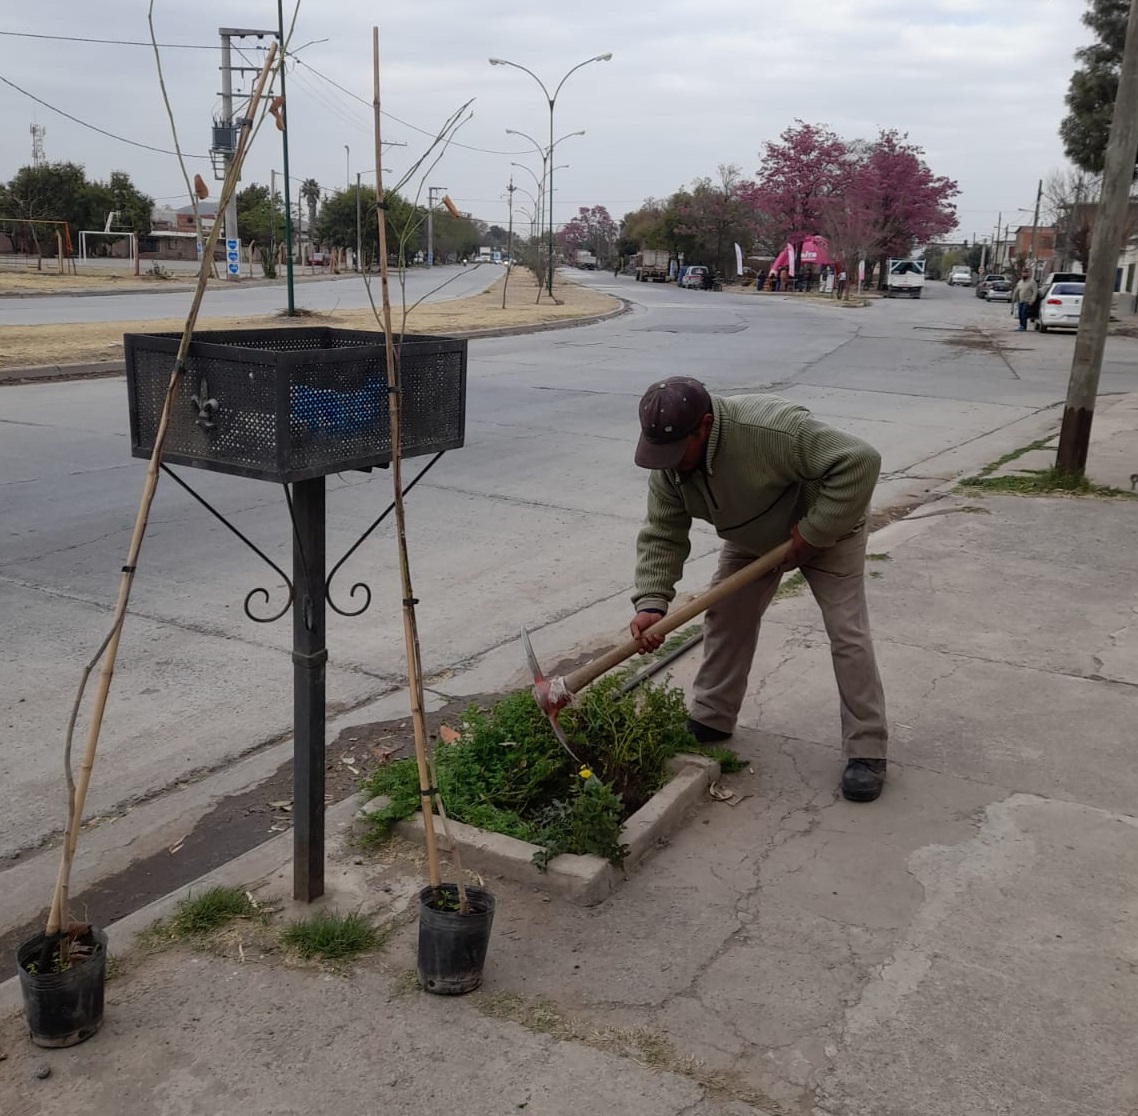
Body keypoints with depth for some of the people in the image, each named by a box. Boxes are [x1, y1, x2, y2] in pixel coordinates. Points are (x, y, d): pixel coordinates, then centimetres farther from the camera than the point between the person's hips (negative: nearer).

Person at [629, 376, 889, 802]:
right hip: (750, 541, 6)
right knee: (724, 619, 5)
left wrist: (814, 532, -36)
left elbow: (860, 460, -42)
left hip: (823, 531, -6)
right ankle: (710, 720, 22)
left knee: (848, 635, -10)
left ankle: (866, 750, -1)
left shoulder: (770, 428, -43)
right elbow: (662, 534, -17)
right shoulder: (668, 461, -21)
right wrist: (650, 603, -30)